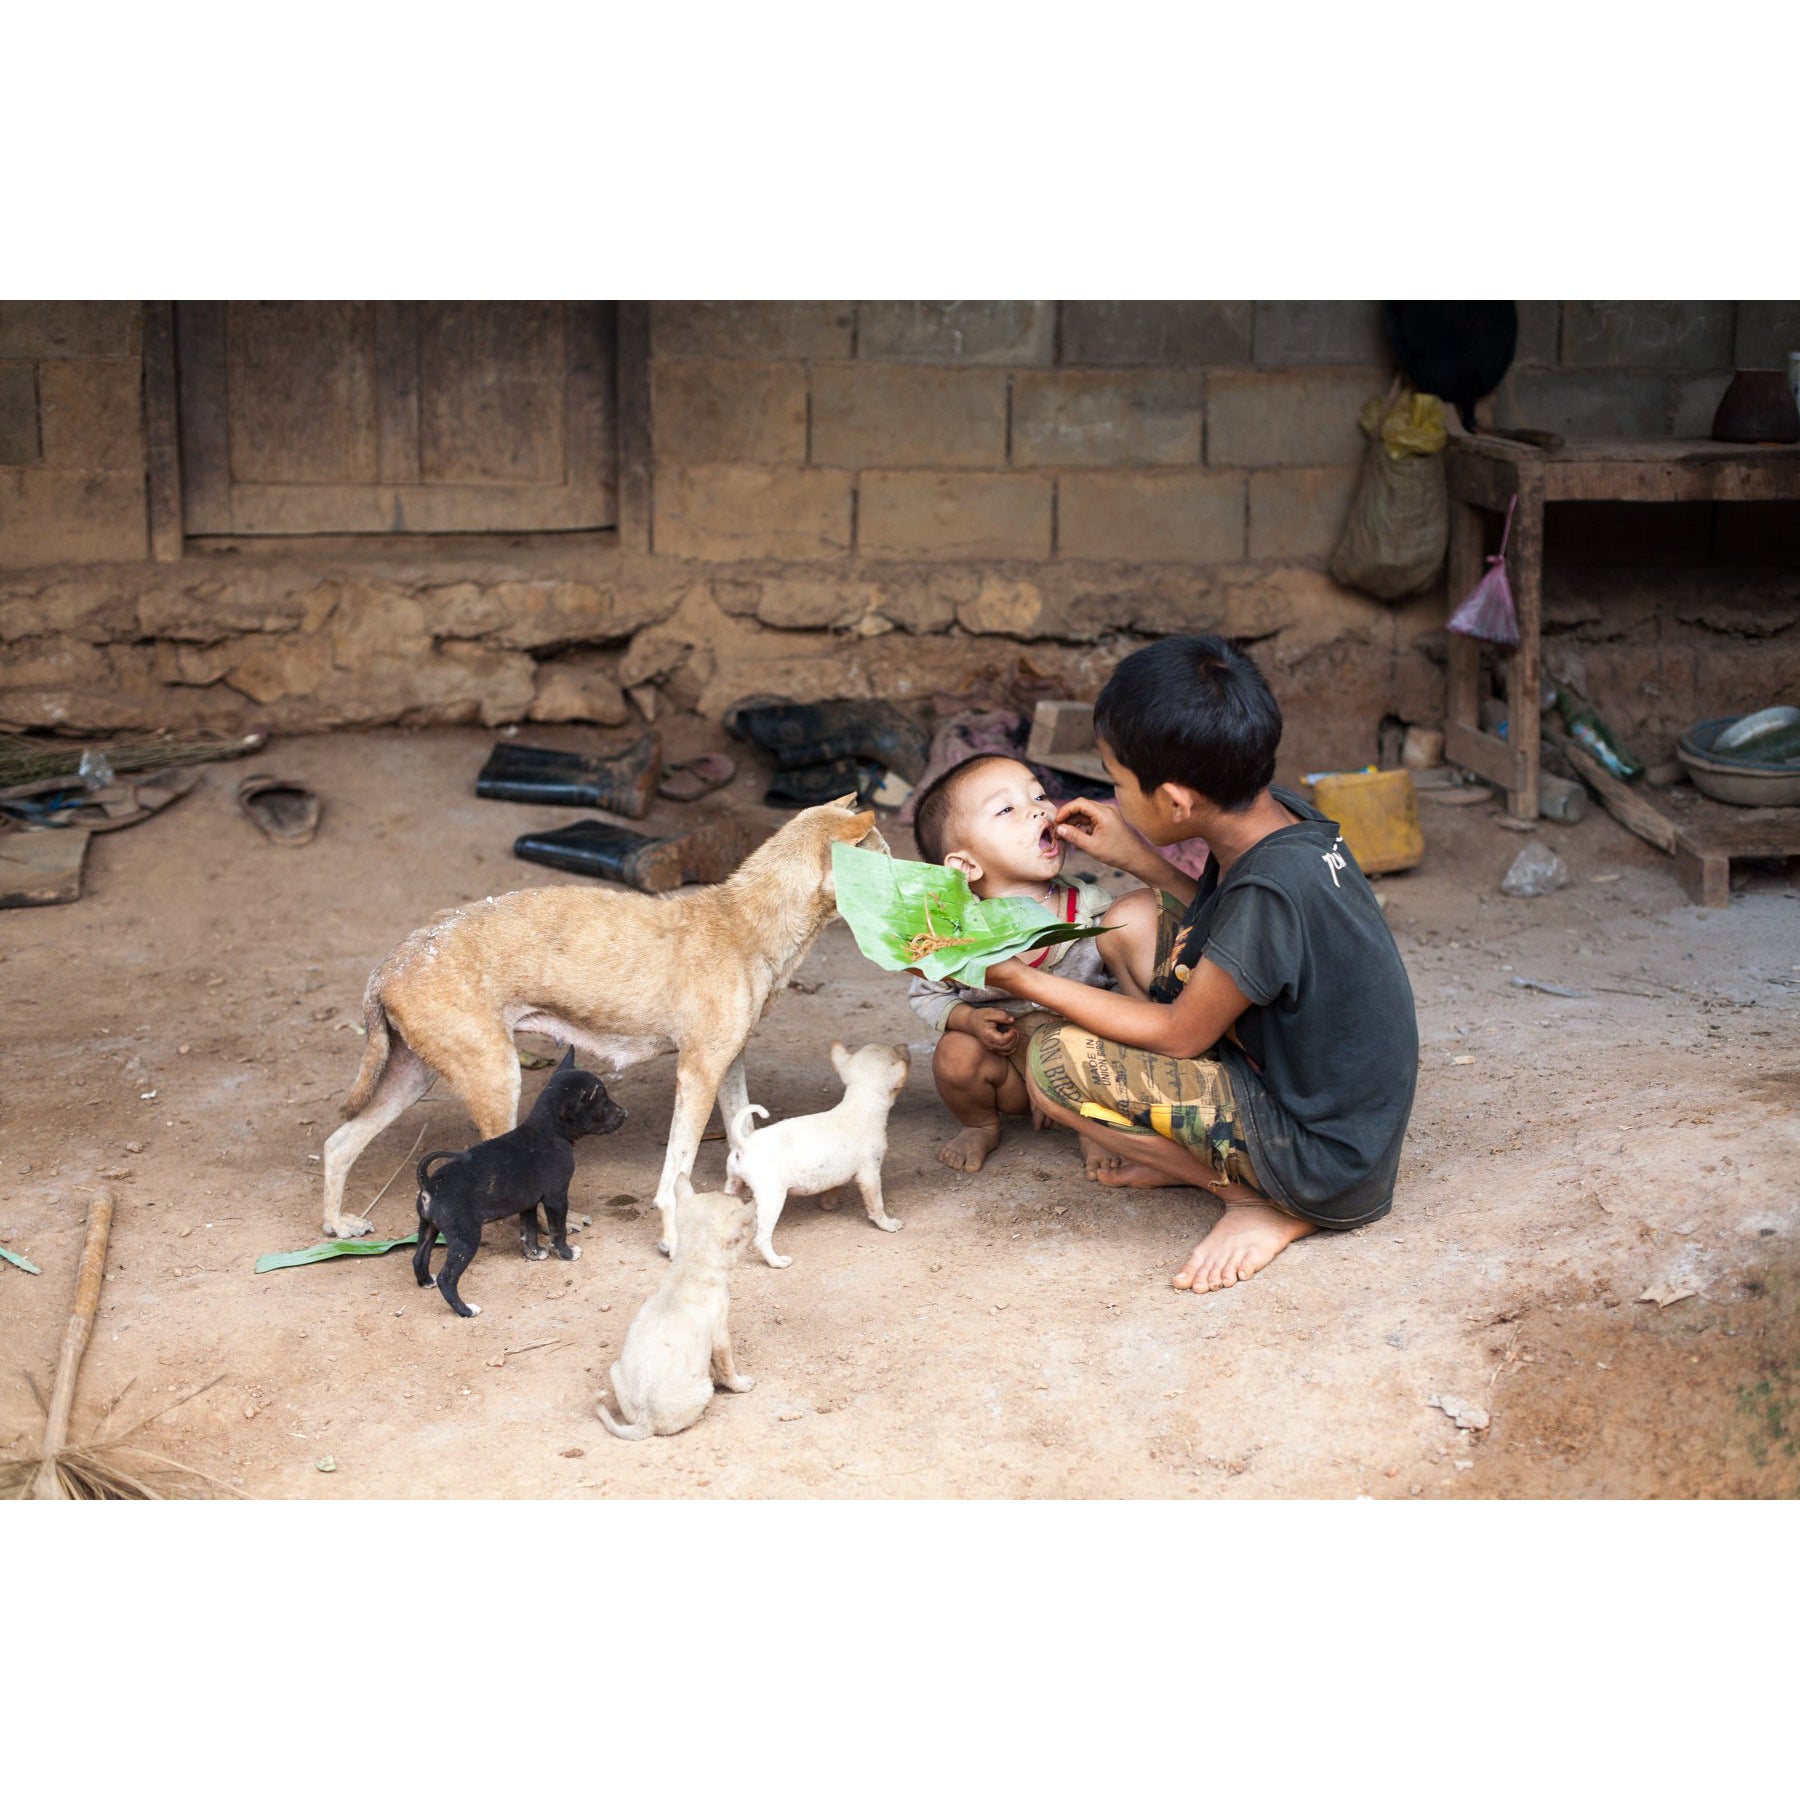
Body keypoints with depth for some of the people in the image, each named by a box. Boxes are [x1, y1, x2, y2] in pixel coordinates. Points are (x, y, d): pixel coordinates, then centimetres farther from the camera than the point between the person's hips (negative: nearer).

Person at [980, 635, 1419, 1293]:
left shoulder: (1271, 888, -30)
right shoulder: (1277, 814, -5)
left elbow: (1177, 1036, -16)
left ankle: (1264, 1204, -3)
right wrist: (1133, 858, 10)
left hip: (1327, 1167, -9)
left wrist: (1024, 980, -10)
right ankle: (1195, 1152, 10)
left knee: (1057, 1061, -17)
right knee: (1138, 920, 12)